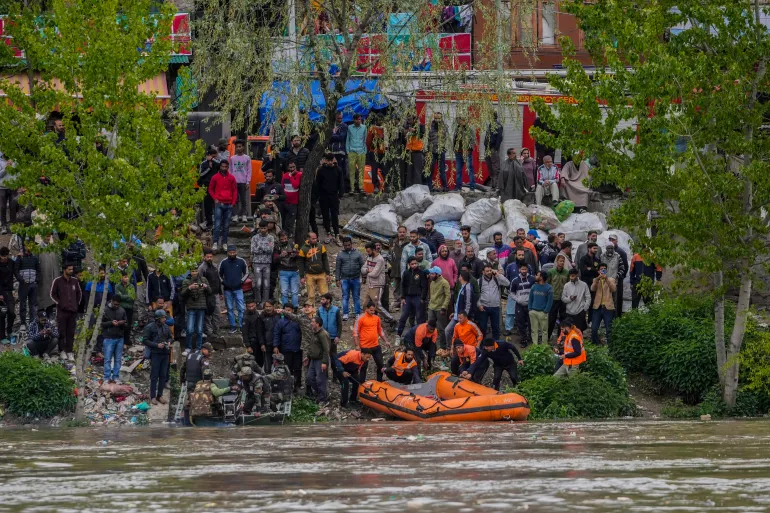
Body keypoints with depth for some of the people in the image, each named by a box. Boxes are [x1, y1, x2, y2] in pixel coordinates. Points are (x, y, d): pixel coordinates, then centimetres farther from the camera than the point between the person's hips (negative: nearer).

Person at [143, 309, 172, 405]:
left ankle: (160, 395, 15)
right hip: (155, 354, -5)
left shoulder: (165, 327, 9)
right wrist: (157, 345, -17)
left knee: (163, 375, 7)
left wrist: (169, 342, -1)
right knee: (154, 376, -2)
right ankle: (153, 396, 4)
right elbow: (145, 341, -9)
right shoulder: (150, 327, -8)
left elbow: (170, 337, 22)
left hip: (165, 354, 5)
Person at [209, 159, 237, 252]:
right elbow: (210, 189, 9)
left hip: (229, 205, 2)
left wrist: (233, 202, 3)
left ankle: (224, 243, 10)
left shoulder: (231, 178, 8)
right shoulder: (215, 177, 3)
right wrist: (215, 199, -3)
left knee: (226, 225, 5)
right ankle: (215, 243, -11)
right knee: (217, 224, -10)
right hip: (219, 204, -2)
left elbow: (235, 190, 11)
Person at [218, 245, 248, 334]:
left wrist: (242, 281, -4)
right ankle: (233, 327, 11)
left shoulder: (241, 261, 1)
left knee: (241, 308, -8)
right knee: (230, 309, 5)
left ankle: (241, 326, -5)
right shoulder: (223, 262, 3)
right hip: (227, 290, 1)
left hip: (238, 289, -1)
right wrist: (223, 282, -3)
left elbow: (246, 273, 11)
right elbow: (219, 275, 13)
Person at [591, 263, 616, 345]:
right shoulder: (596, 280, 11)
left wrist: (606, 279, -24)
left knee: (609, 329, -2)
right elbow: (592, 289, -8)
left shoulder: (611, 280, 6)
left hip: (608, 307, -2)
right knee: (594, 328, 0)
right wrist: (598, 278, -21)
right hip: (597, 307, 2)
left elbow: (613, 289, -12)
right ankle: (595, 344, 14)